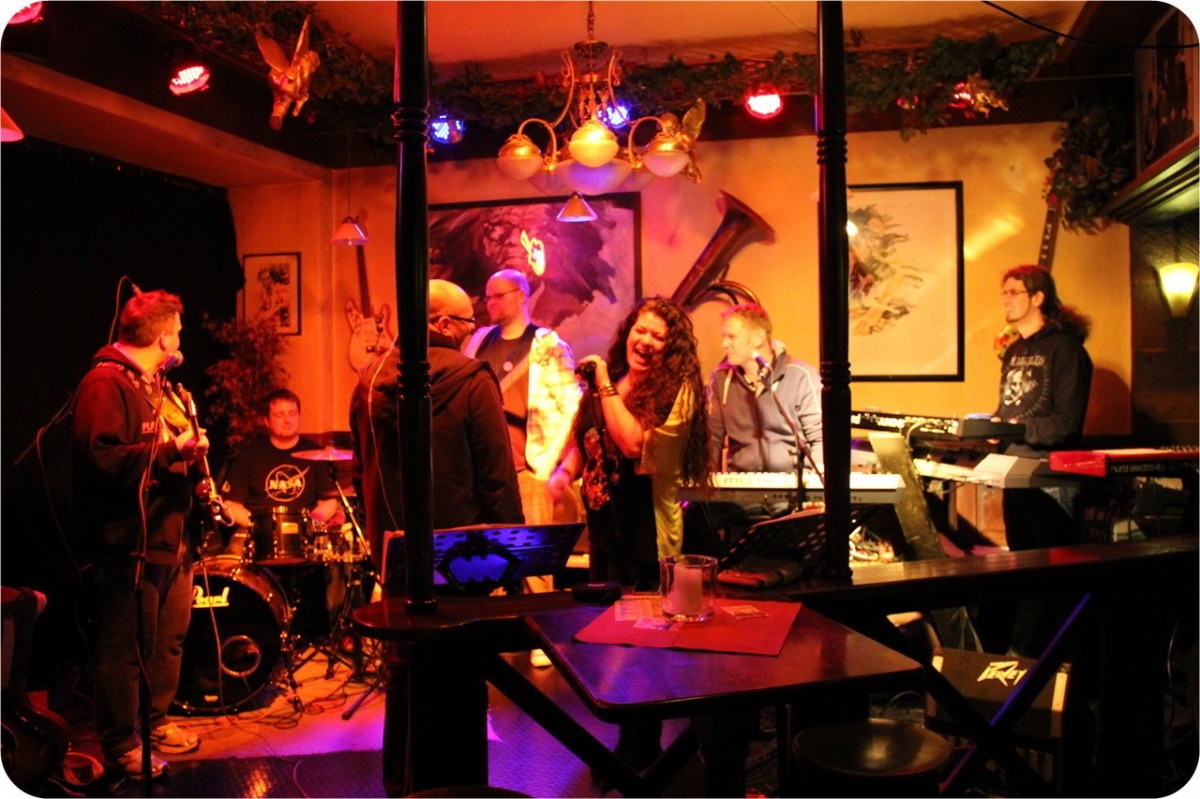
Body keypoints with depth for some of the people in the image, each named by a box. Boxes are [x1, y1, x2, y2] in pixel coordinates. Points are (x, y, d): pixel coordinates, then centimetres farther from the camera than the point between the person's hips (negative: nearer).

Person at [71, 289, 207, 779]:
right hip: (131, 541, -10)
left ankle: (155, 723, 34)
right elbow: (103, 460, -23)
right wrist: (171, 450, -23)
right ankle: (121, 748, 14)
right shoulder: (106, 382, -13)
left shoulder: (156, 384, 18)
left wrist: (190, 446, 9)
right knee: (127, 648, 1)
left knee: (169, 639, 18)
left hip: (171, 534, 10)